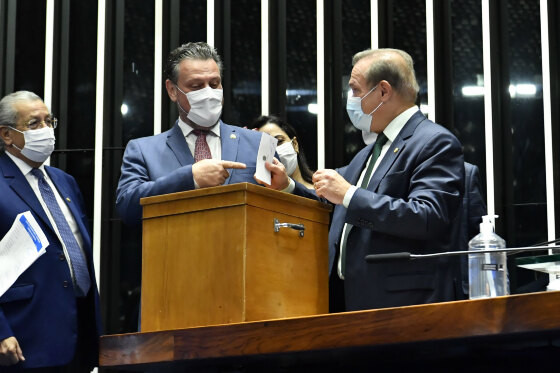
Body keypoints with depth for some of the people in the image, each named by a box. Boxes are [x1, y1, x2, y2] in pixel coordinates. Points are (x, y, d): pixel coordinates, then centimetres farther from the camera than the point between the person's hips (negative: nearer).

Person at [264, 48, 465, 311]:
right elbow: (333, 212, 28)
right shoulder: (369, 154, 22)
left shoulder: (436, 143, -8)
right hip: (351, 300, 8)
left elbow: (427, 218, -21)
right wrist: (287, 186, 13)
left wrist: (349, 195, -19)